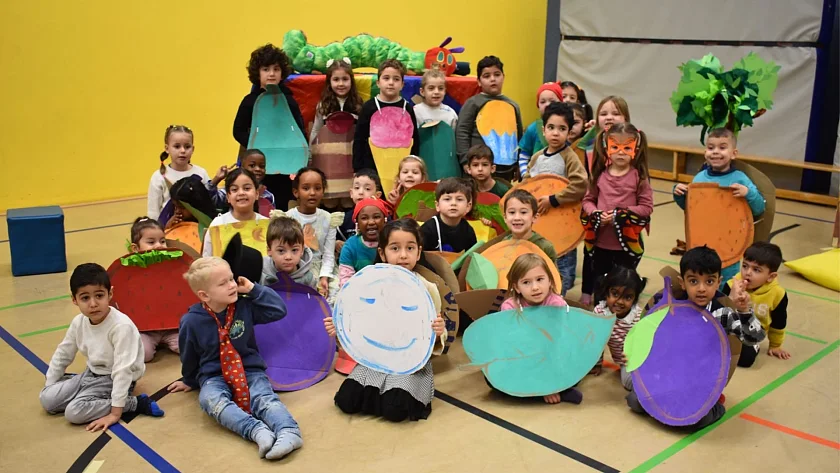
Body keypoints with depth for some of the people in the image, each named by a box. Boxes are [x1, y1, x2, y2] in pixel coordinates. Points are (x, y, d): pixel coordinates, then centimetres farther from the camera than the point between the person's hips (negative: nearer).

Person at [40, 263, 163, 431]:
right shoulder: (78, 322, -8)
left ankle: (136, 403, -16)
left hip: (113, 379, -7)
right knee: (47, 399, -5)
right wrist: (49, 385, 13)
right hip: (91, 373, 7)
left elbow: (123, 370, -31)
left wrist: (115, 412, -31)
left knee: (74, 412, -24)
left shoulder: (121, 326, -30)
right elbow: (63, 354, 10)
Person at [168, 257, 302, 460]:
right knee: (210, 399, -35)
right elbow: (189, 356, 8)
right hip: (214, 376, -1)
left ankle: (289, 432, -55)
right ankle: (257, 430, -52)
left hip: (250, 370, 1)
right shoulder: (191, 321, -8)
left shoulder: (245, 306, -4)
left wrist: (253, 289, -9)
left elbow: (279, 311, -6)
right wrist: (190, 381, 22)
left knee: (264, 398, -31)